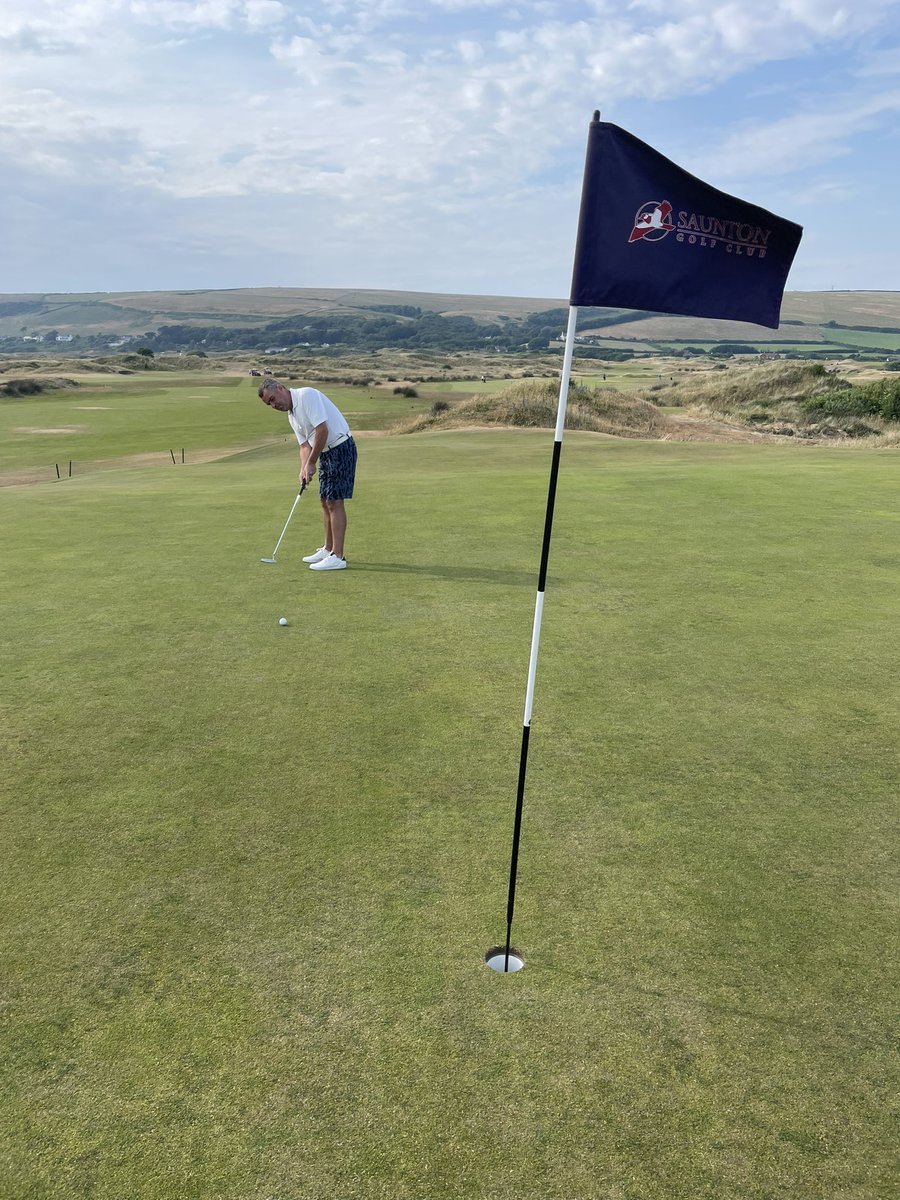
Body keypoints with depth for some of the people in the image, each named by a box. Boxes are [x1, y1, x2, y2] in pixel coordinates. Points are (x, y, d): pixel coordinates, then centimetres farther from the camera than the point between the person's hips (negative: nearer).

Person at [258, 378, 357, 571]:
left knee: (335, 501, -11)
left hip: (341, 448, -10)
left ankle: (337, 557, -10)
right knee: (326, 501, 14)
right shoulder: (291, 415, 14)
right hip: (326, 453, 10)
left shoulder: (307, 395, -16)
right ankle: (328, 549, 24)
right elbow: (305, 445, 12)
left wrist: (311, 464, -17)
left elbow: (322, 430, -23)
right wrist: (304, 469, -7)